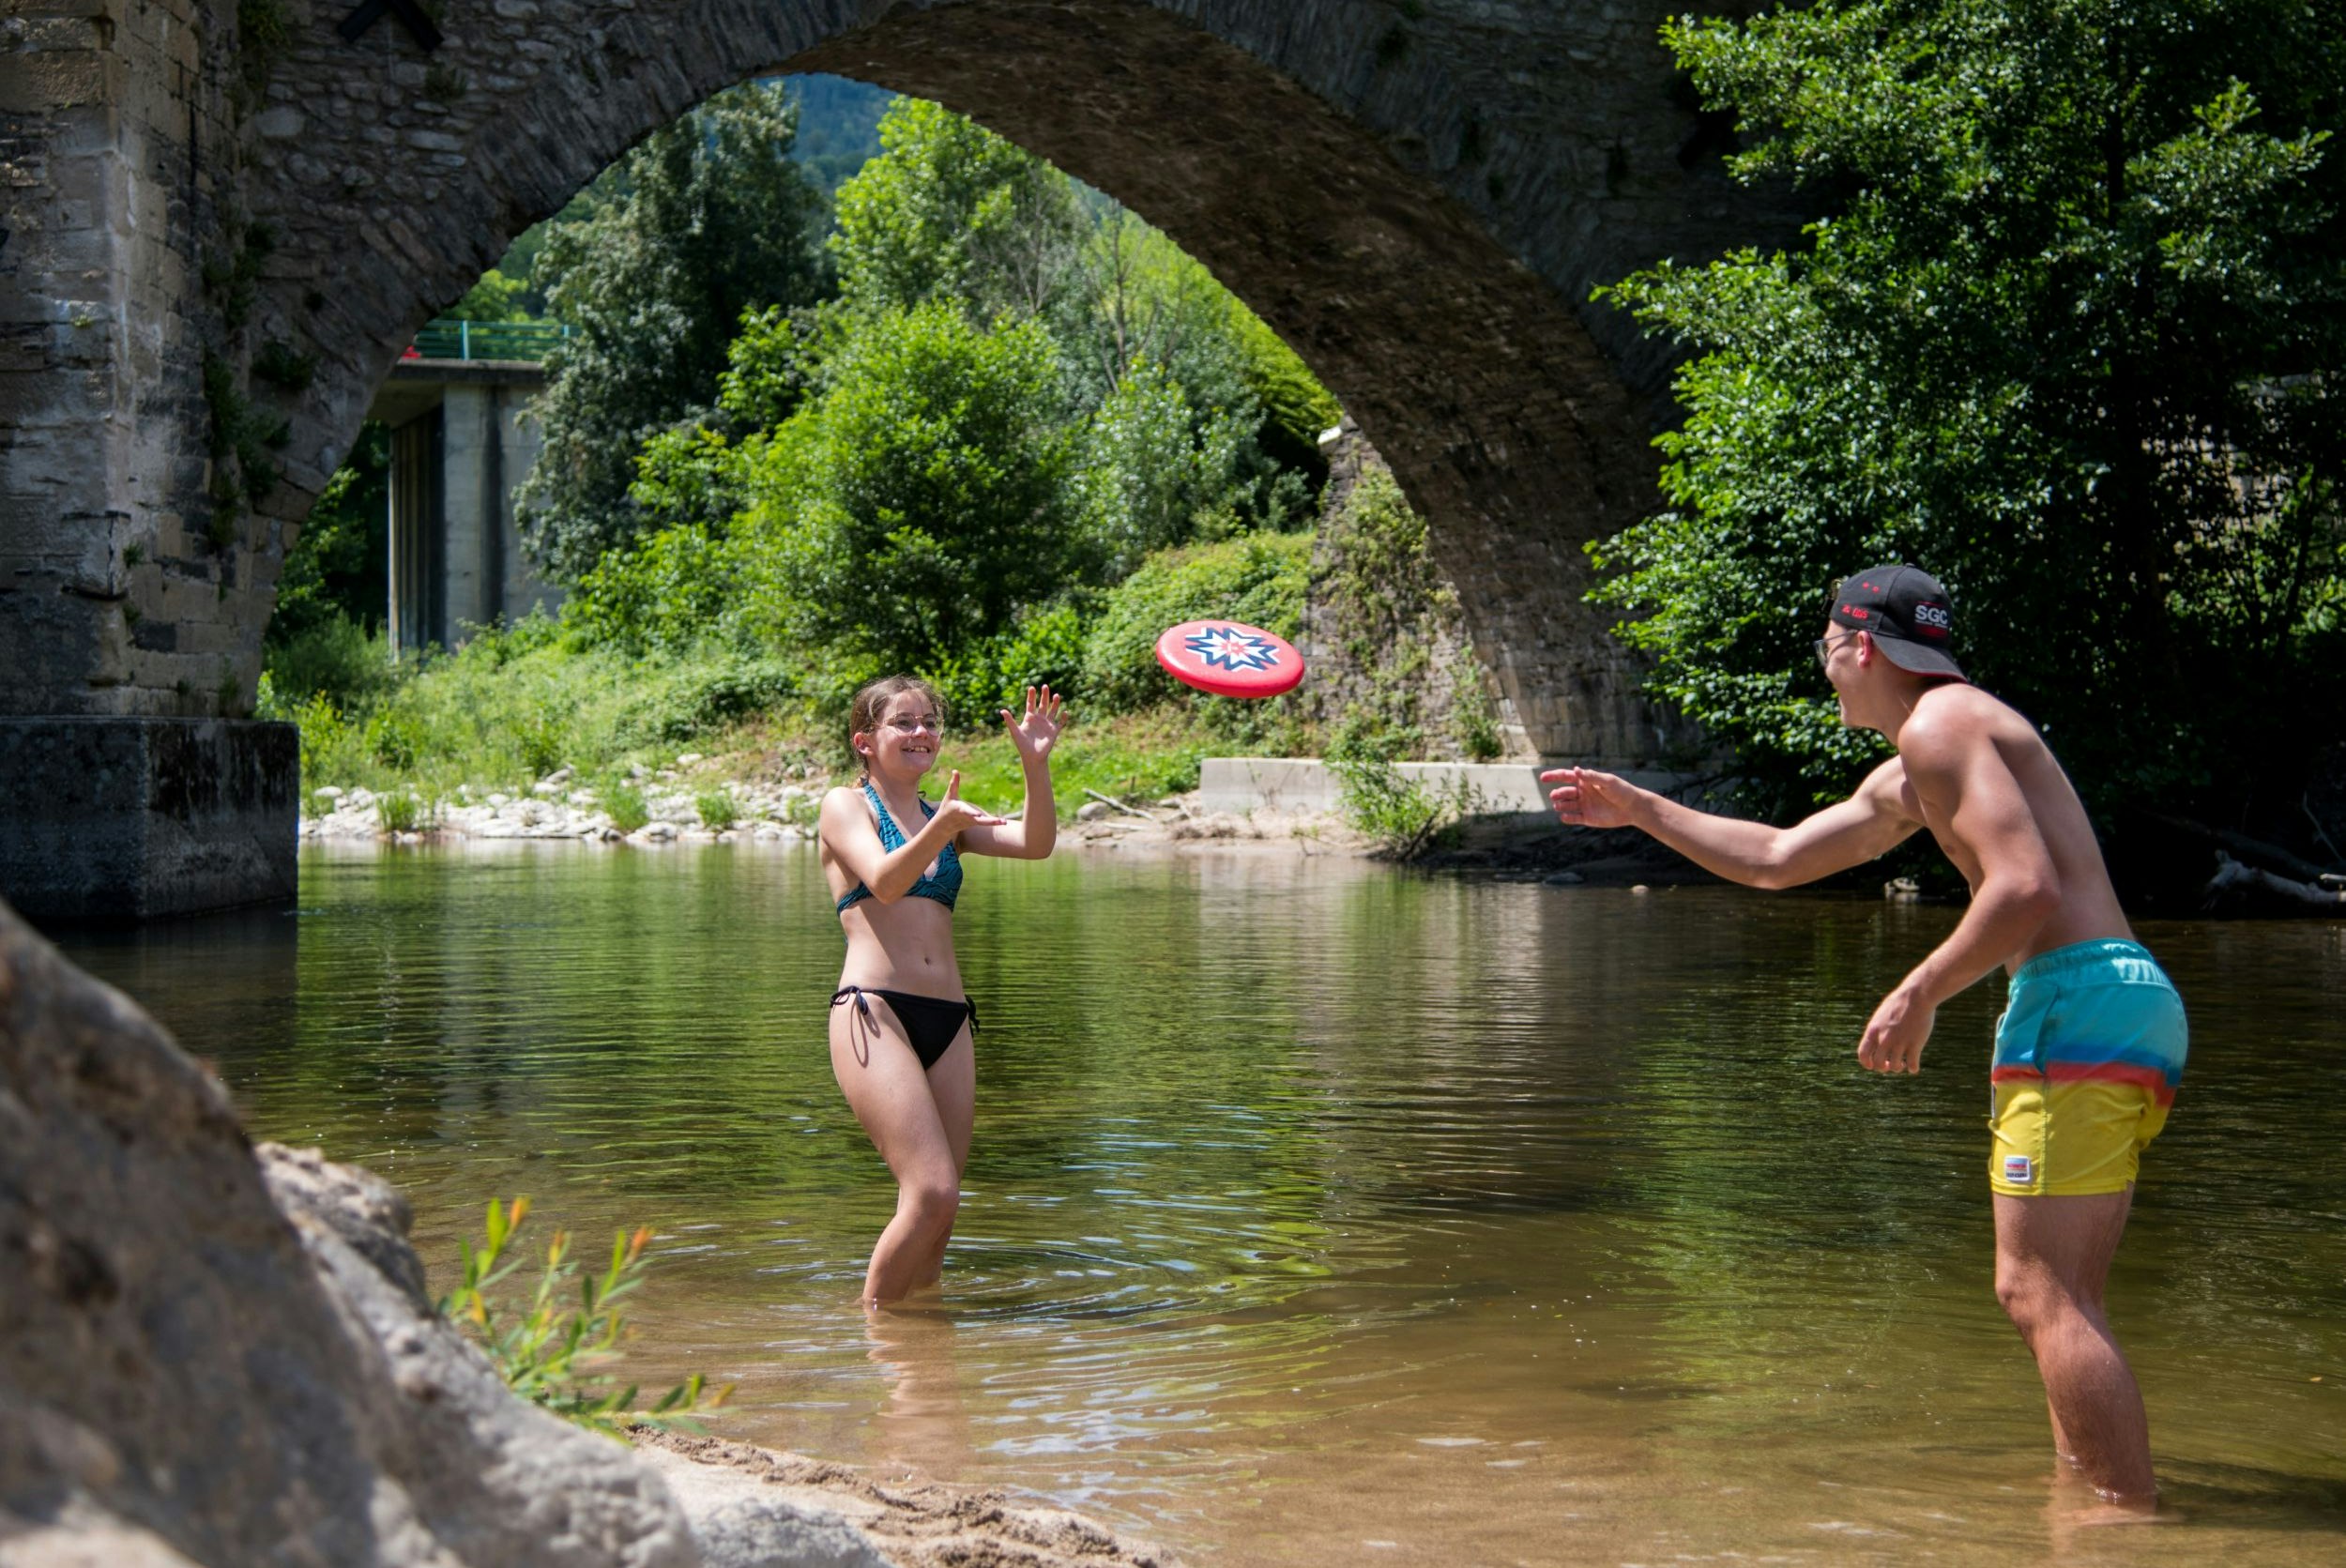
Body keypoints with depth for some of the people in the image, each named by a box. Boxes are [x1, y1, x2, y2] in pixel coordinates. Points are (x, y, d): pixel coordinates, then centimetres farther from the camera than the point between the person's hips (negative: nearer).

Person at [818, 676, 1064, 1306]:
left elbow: (1035, 844, 5)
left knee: (935, 1204, 4)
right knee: (933, 1193, -19)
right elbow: (883, 881, -14)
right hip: (874, 1014, -6)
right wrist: (938, 829, -30)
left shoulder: (947, 817, 21)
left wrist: (1036, 766, -10)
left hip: (948, 1019, 6)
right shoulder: (845, 806, 6)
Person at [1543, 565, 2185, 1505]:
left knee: (2040, 1293, -12)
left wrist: (1921, 993, -12)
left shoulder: (1939, 724, -6)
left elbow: (2025, 886, -19)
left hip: (2078, 1000, -10)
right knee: (2050, 1296, 12)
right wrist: (1640, 810, 41)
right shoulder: (1903, 780, 26)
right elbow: (1778, 859, 37)